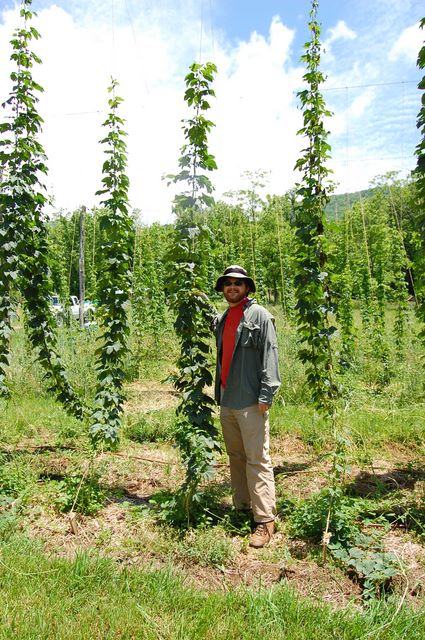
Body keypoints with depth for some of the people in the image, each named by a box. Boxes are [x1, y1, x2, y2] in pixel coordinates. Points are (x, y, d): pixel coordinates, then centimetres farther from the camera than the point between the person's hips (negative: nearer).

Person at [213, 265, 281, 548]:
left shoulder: (259, 315, -7)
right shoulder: (222, 319, 15)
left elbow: (269, 355, -13)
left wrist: (266, 395, -16)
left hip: (250, 401, -7)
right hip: (226, 400, 7)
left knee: (257, 460, -3)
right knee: (235, 457, 15)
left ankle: (265, 519, 7)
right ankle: (242, 507, 28)